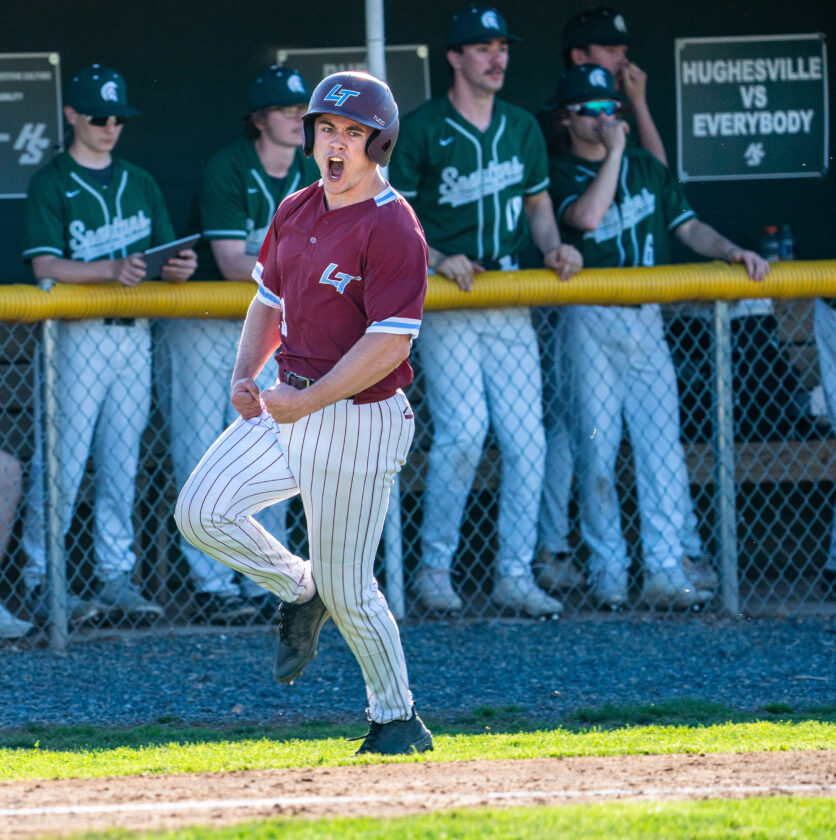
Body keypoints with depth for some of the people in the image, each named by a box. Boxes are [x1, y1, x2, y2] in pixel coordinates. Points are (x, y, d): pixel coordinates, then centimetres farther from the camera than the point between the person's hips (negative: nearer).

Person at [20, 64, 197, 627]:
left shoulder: (139, 184, 16)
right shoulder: (52, 184, -1)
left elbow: (165, 255, 13)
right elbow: (45, 266, -11)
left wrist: (179, 268, -12)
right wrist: (111, 271, -26)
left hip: (134, 333, 5)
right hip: (76, 335, -5)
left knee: (122, 464, 7)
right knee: (63, 461, -7)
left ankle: (117, 577, 10)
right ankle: (42, 579, 0)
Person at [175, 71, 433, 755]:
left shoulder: (392, 228, -17)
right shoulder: (295, 212, 9)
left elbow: (391, 344, -23)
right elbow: (269, 300, 21)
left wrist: (306, 402, -23)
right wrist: (246, 374, 3)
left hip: (359, 422, -8)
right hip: (288, 405, 8)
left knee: (346, 589, -2)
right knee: (202, 511, -7)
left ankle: (398, 719, 18)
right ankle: (299, 592, 17)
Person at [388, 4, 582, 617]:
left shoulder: (521, 127, 12)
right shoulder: (422, 129, -4)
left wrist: (553, 247, 3)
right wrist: (437, 260, -16)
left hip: (511, 302, 5)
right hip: (447, 302, -5)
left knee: (527, 438, -2)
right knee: (463, 432, -15)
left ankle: (515, 574, 5)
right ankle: (435, 566, 0)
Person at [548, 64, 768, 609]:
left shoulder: (646, 167, 15)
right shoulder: (561, 174, 0)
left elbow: (687, 226, 12)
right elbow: (586, 217, -20)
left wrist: (732, 251, -4)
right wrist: (613, 154, -14)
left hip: (646, 319, 3)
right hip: (592, 323, -3)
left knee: (663, 446, -6)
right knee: (597, 448, -3)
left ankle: (666, 572, -9)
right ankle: (608, 572, 5)